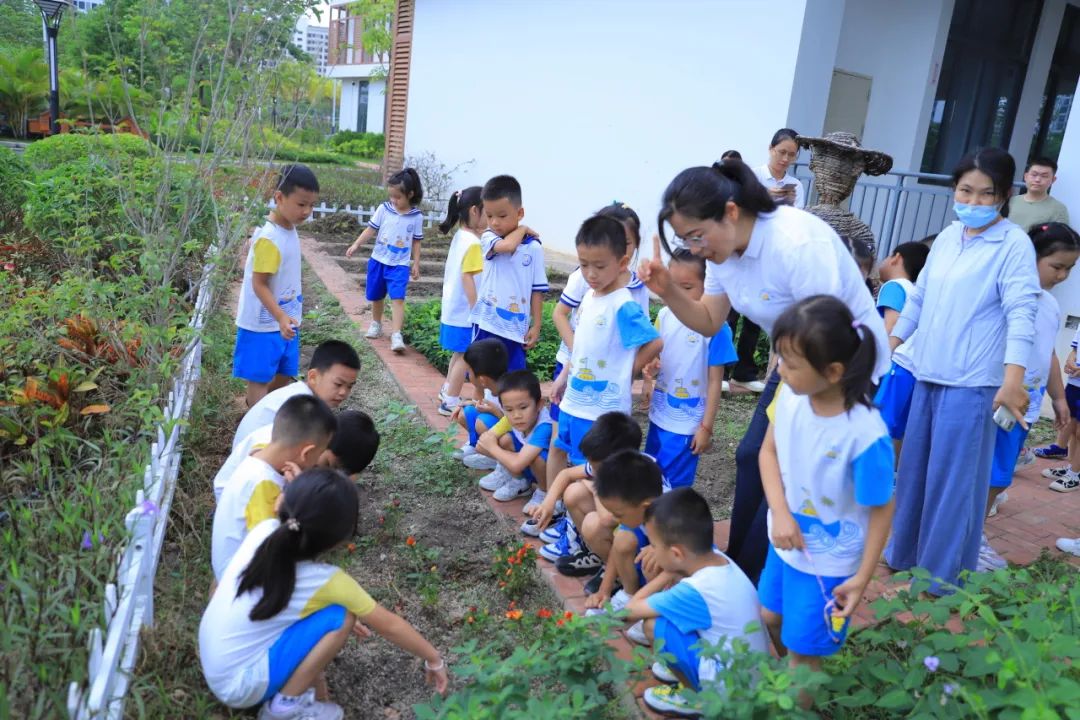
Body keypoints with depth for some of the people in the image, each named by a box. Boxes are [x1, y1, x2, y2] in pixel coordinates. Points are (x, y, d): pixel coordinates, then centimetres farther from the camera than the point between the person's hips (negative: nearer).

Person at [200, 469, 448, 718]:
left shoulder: (265, 530, -11)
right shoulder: (327, 581, -23)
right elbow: (390, 626, -8)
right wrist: (435, 660, 5)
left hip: (215, 670, 7)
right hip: (239, 686, -7)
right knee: (340, 617, -13)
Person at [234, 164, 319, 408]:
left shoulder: (289, 228, 3)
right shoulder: (269, 238, -25)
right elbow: (259, 284, -23)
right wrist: (280, 317, -34)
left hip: (285, 321, 9)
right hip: (264, 324, -9)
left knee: (284, 375, 18)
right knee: (258, 380, 2)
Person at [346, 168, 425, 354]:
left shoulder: (416, 216, -5)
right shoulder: (383, 209, -4)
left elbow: (416, 242, 2)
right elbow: (371, 229, 0)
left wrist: (416, 264, 1)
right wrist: (356, 245, -10)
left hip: (400, 264, -2)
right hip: (378, 260, 2)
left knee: (398, 298, -15)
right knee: (376, 296, 17)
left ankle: (396, 334, -17)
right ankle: (376, 324, 40)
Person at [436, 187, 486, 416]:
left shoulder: (460, 236, 8)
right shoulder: (473, 243, -21)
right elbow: (467, 278, -24)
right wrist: (477, 310, -23)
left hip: (454, 308, 9)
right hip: (466, 311, -9)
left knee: (459, 353, 22)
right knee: (464, 357, 2)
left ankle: (447, 392, 34)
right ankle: (450, 401, 10)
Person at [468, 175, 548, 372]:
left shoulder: (533, 248, -3)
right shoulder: (487, 239, -4)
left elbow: (537, 290, 2)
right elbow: (507, 246, -27)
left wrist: (536, 326, 1)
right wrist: (522, 229, -8)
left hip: (517, 327, 0)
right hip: (487, 323, 0)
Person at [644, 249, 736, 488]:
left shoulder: (715, 326, -17)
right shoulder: (665, 316, -1)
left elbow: (715, 381, -12)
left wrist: (706, 427, -10)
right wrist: (651, 366, -12)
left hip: (687, 423, -6)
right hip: (659, 415, 6)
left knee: (672, 487, 2)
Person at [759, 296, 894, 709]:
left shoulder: (865, 434, -33)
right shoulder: (791, 396, -18)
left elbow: (881, 509, -20)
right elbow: (769, 450, -3)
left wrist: (862, 578, -14)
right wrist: (780, 513, -16)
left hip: (827, 561, -6)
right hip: (786, 541, 7)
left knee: (802, 650, 11)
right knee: (772, 618, 29)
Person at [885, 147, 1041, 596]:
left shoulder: (1014, 245, -8)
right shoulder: (947, 237, 11)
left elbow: (1021, 312, -15)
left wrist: (1013, 379, -25)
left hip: (971, 383, -6)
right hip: (927, 375, 6)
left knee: (953, 480, 0)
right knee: (913, 471, 16)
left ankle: (944, 575, 16)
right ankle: (902, 552, 33)